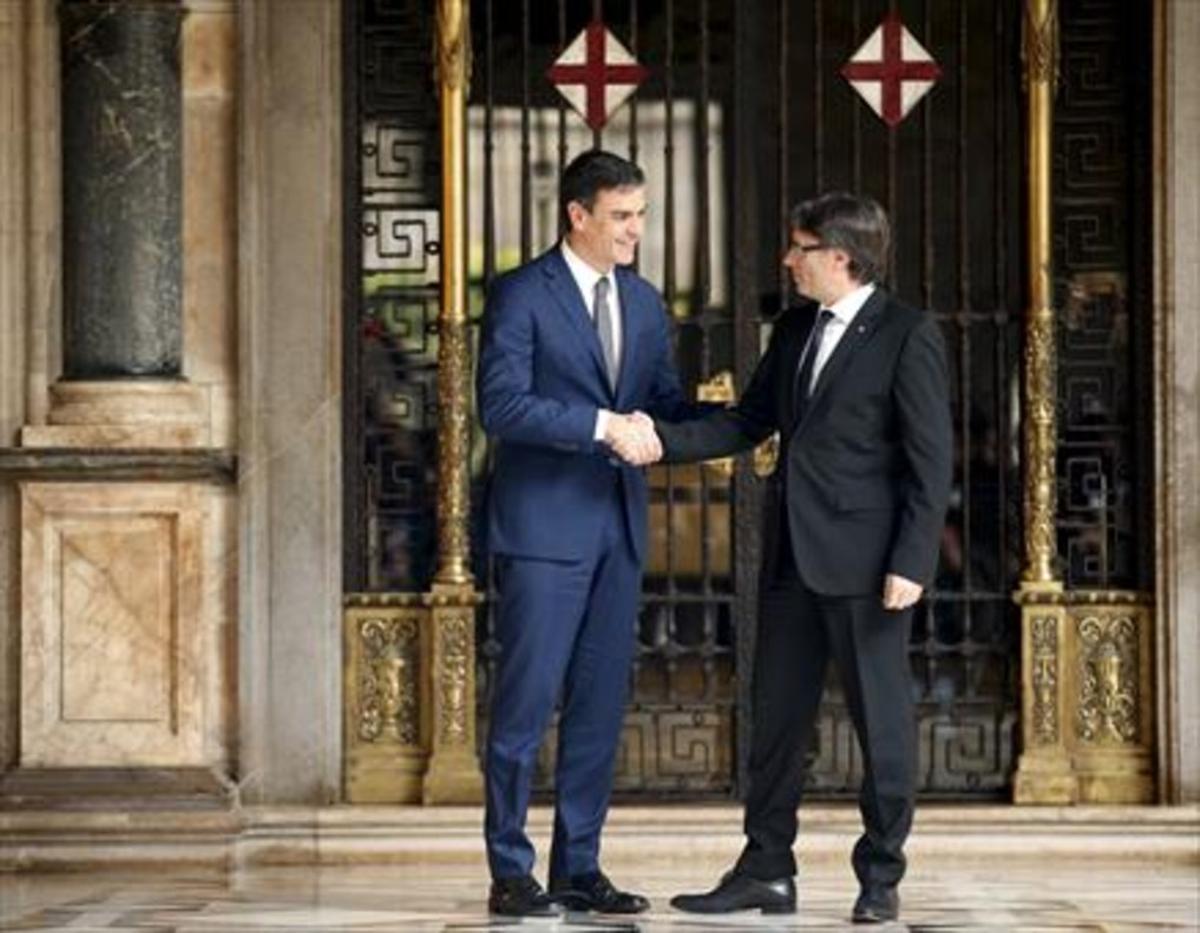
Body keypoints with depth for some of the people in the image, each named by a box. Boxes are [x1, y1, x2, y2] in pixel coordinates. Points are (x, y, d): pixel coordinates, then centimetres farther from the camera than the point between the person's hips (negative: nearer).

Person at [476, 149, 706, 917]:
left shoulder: (644, 302, 14)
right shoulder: (522, 296, -7)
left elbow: (665, 403, 16)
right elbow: (501, 405, -17)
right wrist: (605, 427, -22)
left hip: (617, 526, 7)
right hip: (544, 527, -6)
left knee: (601, 705, 7)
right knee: (527, 701, -4)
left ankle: (579, 867, 14)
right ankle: (511, 873, 2)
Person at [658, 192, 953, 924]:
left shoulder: (907, 336, -8)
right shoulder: (795, 330, 13)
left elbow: (931, 459, -11)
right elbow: (749, 422, 15)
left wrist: (912, 562, -16)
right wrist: (665, 440, 0)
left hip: (865, 560, -7)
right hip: (792, 558, 7)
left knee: (882, 721, 2)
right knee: (776, 718, 9)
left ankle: (881, 878, 11)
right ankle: (767, 872, 16)